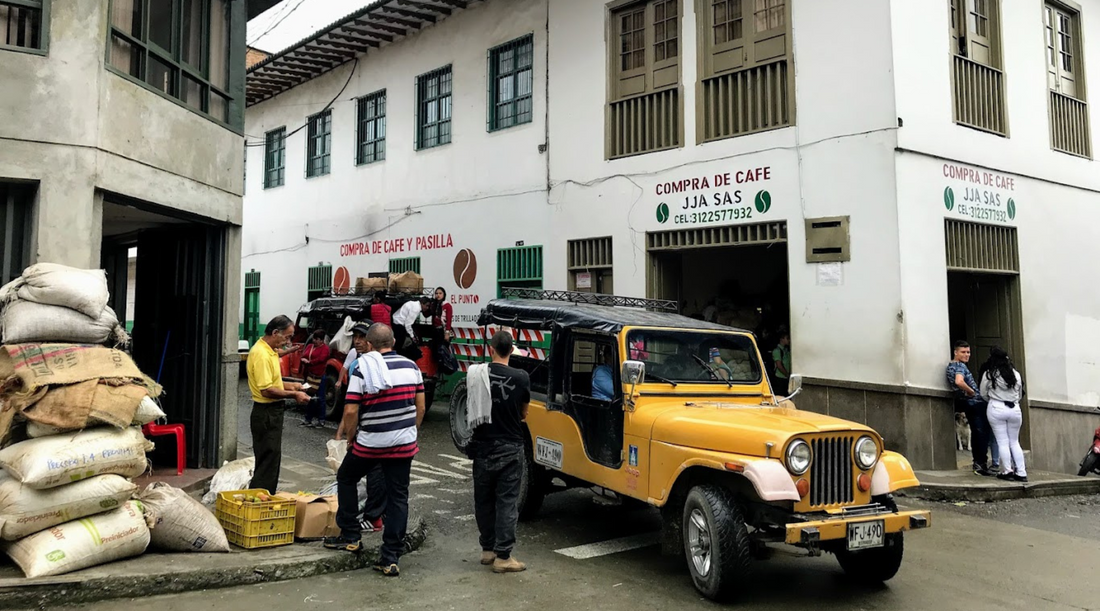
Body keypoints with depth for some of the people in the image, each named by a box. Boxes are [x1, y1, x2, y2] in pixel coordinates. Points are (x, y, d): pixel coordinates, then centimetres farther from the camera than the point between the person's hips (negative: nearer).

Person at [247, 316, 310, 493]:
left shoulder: (270, 351, 12)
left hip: (272, 412, 11)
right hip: (266, 414, -11)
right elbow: (266, 390, -25)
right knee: (267, 462, -6)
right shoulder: (261, 354, -21)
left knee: (271, 460, 17)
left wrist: (290, 385, 10)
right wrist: (293, 395, -18)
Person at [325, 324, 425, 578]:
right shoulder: (411, 367, 2)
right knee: (398, 497, 7)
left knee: (346, 479, 23)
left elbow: (351, 411, -13)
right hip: (404, 443, 3)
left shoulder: (362, 370, -10)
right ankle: (391, 559, 7)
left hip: (369, 443, -3)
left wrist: (350, 438, 3)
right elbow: (420, 407, 6)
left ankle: (350, 535, 27)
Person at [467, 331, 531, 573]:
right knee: (507, 502, 4)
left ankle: (488, 549, 26)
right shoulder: (521, 377, -12)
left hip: (483, 448, 2)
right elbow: (523, 413, 2)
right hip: (510, 449, -2)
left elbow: (472, 410, 5)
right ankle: (503, 556, 4)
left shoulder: (477, 373, -7)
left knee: (483, 500, 15)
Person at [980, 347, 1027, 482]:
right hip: (1014, 409, 3)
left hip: (996, 409, -3)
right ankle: (1021, 473, 10)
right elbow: (1020, 394, 10)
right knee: (1014, 442, 13)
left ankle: (1007, 471, 3)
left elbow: (983, 394, 2)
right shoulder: (1015, 374, 3)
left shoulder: (989, 374, -6)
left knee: (1003, 442, 3)